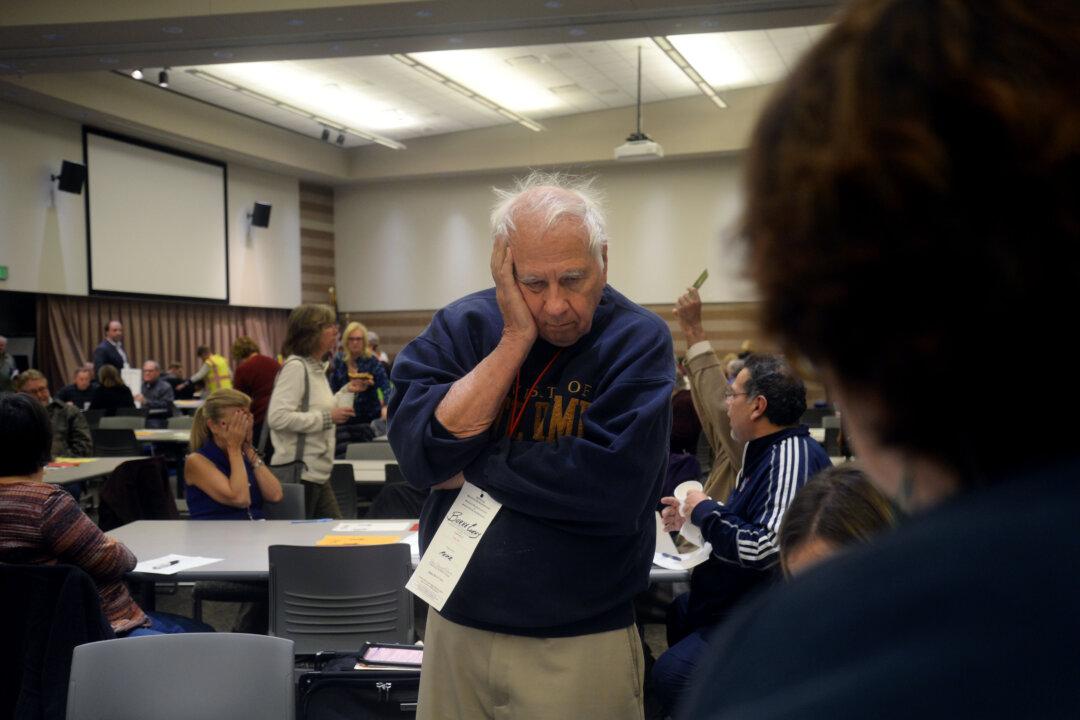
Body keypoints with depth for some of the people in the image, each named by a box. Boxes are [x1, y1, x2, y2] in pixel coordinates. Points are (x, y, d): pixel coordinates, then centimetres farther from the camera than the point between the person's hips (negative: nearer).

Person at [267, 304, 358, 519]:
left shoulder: (316, 368, 15)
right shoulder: (295, 366, -14)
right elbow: (277, 417, -25)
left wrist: (345, 393, 17)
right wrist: (328, 418, -20)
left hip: (318, 474, 9)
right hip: (298, 473, -9)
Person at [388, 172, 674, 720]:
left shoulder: (637, 340, -12)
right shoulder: (462, 326, -3)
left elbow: (615, 484, -25)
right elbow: (419, 452, -16)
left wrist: (469, 467, -16)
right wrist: (515, 341, -19)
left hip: (580, 641, -3)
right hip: (455, 625, 3)